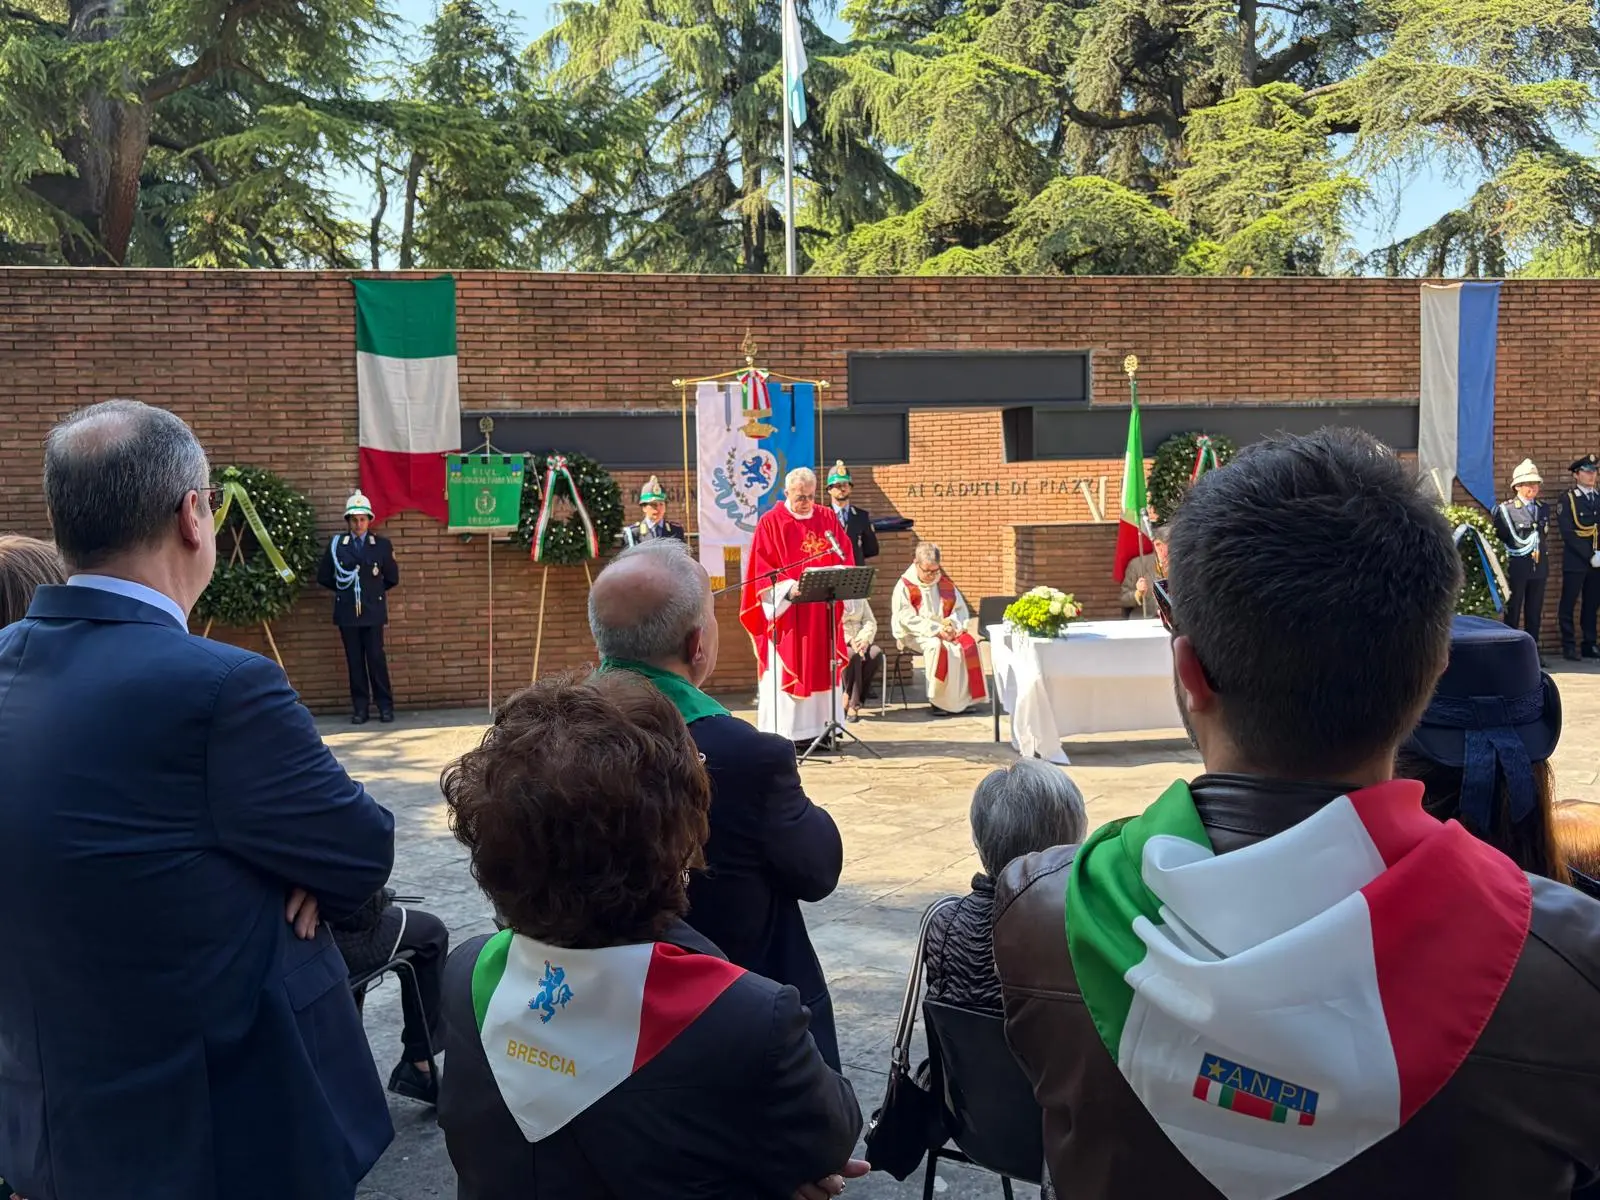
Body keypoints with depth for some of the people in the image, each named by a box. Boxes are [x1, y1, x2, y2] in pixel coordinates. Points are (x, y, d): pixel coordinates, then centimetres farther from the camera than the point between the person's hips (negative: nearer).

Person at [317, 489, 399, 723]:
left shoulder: (382, 544, 2)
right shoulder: (336, 543, 4)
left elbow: (392, 578, 9)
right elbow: (324, 577, 11)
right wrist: (343, 589, 12)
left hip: (373, 610, -1)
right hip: (347, 611, 1)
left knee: (376, 657, -2)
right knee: (354, 660, 5)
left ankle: (385, 705, 5)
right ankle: (360, 707, 10)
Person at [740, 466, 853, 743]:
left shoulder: (827, 518, 9)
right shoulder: (770, 523, -3)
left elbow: (845, 557, 8)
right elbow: (764, 571, -8)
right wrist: (788, 588, -22)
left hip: (823, 612, 4)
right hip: (786, 610, -4)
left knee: (822, 669, 7)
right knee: (785, 672, -3)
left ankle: (821, 729, 14)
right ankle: (782, 736, 0)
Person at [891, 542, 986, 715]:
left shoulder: (945, 583, 12)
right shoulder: (904, 586, -3)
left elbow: (961, 609, 13)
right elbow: (907, 618, -13)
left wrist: (952, 624, -11)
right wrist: (936, 629, -21)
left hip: (946, 631, 5)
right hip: (916, 634, -5)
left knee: (968, 644, -24)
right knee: (937, 647, -36)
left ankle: (965, 697, -18)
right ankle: (937, 699, -26)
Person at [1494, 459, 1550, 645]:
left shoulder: (1544, 508, 13)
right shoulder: (1505, 509, -6)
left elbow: (1545, 535, 21)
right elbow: (1500, 537, -8)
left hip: (1539, 567, 5)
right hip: (1516, 567, -5)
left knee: (1535, 613, 9)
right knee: (1512, 613, 1)